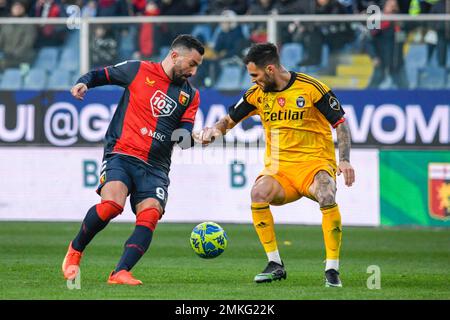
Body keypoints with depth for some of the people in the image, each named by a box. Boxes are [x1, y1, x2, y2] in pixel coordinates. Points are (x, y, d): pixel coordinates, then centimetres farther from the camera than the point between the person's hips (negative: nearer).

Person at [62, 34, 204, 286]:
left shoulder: (191, 95, 14)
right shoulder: (139, 70, 5)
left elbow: (184, 136, 9)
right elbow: (101, 75, 16)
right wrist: (83, 83, -5)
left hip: (155, 167, 3)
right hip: (121, 153, -3)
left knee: (150, 215, -22)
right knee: (112, 204, -26)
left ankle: (121, 273, -26)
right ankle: (75, 250, -1)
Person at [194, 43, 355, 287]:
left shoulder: (311, 88, -8)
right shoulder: (257, 93, 4)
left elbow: (340, 123, -4)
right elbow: (230, 119, 18)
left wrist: (344, 160, -17)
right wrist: (213, 131, -5)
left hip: (314, 163, -3)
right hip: (278, 167, 4)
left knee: (327, 197, -35)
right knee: (259, 193, -30)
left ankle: (332, 270, -22)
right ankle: (275, 265, -16)